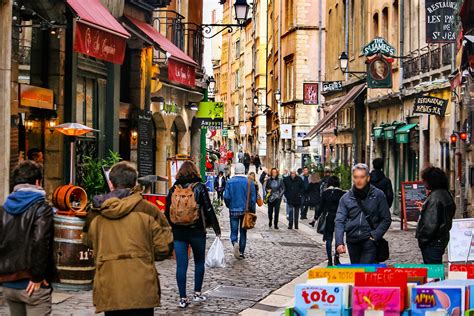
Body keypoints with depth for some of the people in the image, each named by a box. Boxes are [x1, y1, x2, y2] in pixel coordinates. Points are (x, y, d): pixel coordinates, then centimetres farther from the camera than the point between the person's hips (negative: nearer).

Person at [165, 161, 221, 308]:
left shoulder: (173, 189, 4)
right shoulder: (200, 187, -4)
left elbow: (167, 212, 6)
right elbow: (209, 209, -6)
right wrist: (217, 229, 0)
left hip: (178, 232, 2)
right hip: (197, 231, -2)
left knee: (181, 264, 3)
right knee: (199, 262, 16)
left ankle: (182, 298, 3)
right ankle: (197, 293, 21)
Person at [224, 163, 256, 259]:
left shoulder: (230, 182, -6)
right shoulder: (249, 182, -5)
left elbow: (226, 197, -6)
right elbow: (253, 198, -4)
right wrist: (252, 210, 6)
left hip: (233, 210, -1)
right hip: (245, 211, 1)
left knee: (234, 231, 6)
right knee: (243, 232, 12)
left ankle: (235, 243, -24)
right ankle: (241, 252, 13)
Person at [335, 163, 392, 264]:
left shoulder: (378, 195, -1)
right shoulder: (346, 198, 4)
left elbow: (386, 219, 2)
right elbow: (340, 221, -2)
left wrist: (375, 236, -11)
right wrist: (339, 242, -15)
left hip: (369, 241, -4)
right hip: (352, 241, 4)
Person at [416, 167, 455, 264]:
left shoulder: (435, 197, -20)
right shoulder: (445, 194, 12)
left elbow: (431, 224, -23)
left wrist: (422, 239, -13)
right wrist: (424, 208, 21)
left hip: (432, 243, -10)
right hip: (441, 240, 10)